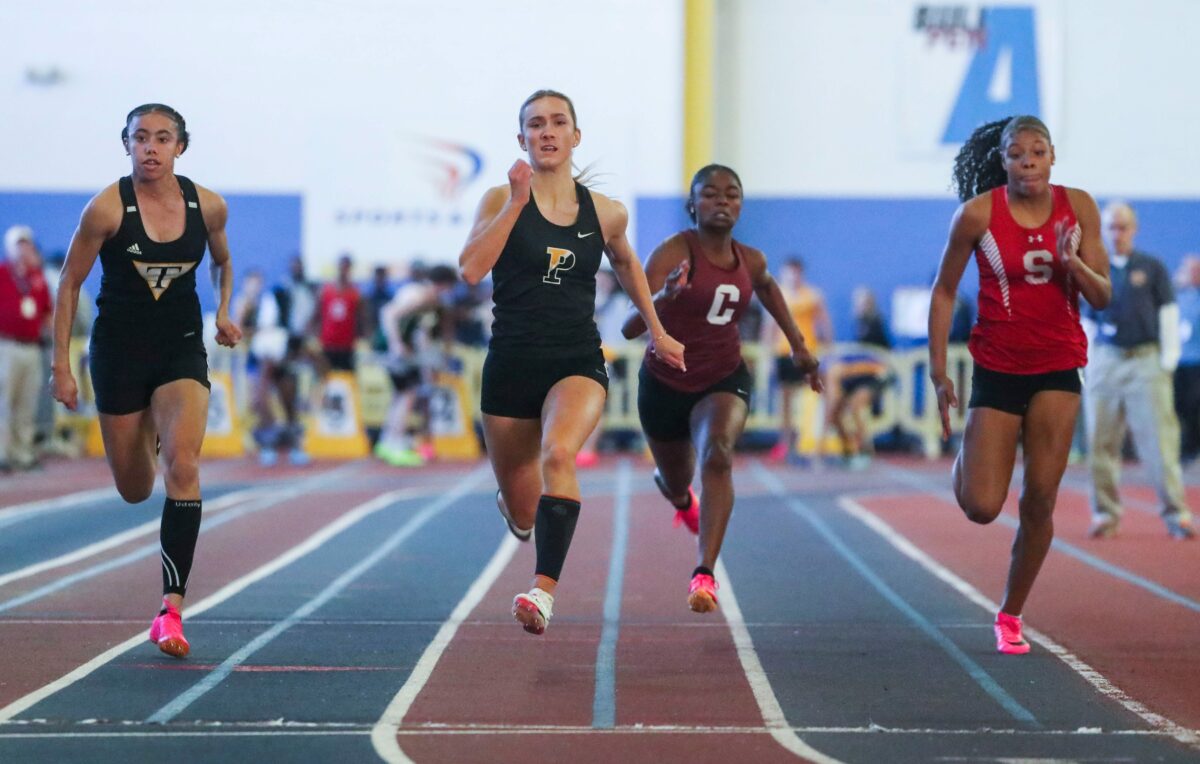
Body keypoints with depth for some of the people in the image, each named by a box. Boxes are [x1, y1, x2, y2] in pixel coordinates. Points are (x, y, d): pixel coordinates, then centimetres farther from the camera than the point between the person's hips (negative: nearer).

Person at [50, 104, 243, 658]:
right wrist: (61, 365, -5)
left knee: (183, 463, -22)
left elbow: (223, 262, 18)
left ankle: (171, 609, -22)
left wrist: (223, 311, 1)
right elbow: (69, 284, -3)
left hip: (182, 351, 1)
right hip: (119, 352, -1)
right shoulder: (107, 208, -12)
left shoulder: (207, 207, -4)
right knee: (134, 491, 10)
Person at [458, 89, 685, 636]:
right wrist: (516, 202, -20)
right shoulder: (502, 200, -2)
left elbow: (626, 263, 27)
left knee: (558, 453, -33)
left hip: (578, 364, 0)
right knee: (524, 517, 9)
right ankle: (513, 502, 50)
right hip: (511, 364, 0)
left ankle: (544, 590, -39)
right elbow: (470, 269, -18)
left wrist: (657, 331, 28)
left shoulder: (605, 214, 6)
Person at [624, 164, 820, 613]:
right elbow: (629, 328, -31)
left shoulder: (750, 261, -5)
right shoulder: (674, 253, -21)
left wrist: (798, 344, 19)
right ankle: (680, 497, 61)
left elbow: (767, 287, 22)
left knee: (717, 455, -29)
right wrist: (662, 298, -51)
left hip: (724, 380, 1)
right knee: (676, 482, 19)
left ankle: (704, 575, -35)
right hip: (665, 384, -1)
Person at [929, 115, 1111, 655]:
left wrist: (1073, 263, -20)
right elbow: (944, 292, 0)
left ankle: (1011, 615, 15)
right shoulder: (978, 213, -9)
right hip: (997, 368, -2)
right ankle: (965, 460, 30)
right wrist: (938, 372, -4)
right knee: (981, 507, -6)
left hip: (1058, 370, 2)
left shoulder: (1079, 207, -1)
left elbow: (1102, 297, 1)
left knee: (1039, 503, -2)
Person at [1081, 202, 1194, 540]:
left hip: (1146, 361, -2)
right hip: (1106, 362, 3)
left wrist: (1169, 357, -2)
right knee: (1101, 444, 1)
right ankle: (1105, 512, 9)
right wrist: (1088, 363, 6)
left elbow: (1168, 312, 5)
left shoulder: (1151, 268, 6)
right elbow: (1088, 321, 14)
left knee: (1159, 439, -8)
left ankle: (1175, 512, -6)